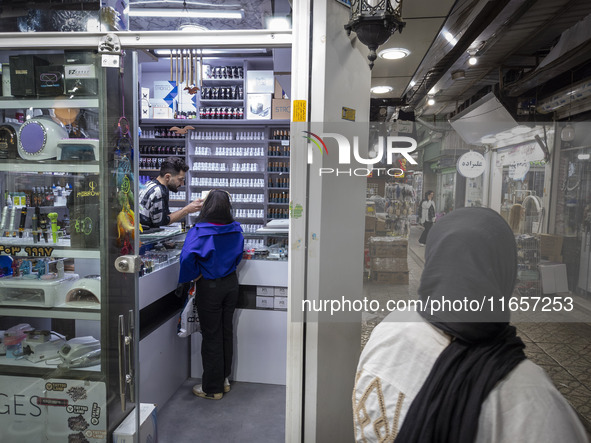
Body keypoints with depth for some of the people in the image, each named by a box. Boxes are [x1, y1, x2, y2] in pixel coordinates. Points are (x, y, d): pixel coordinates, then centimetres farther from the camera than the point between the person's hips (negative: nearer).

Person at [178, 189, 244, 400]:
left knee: (211, 336, 7)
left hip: (209, 287, -5)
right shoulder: (236, 229, -4)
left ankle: (212, 388, 21)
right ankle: (224, 379, 33)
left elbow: (187, 256, -32)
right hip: (231, 283, 5)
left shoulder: (200, 231, -20)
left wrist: (196, 274, -14)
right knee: (227, 331, 17)